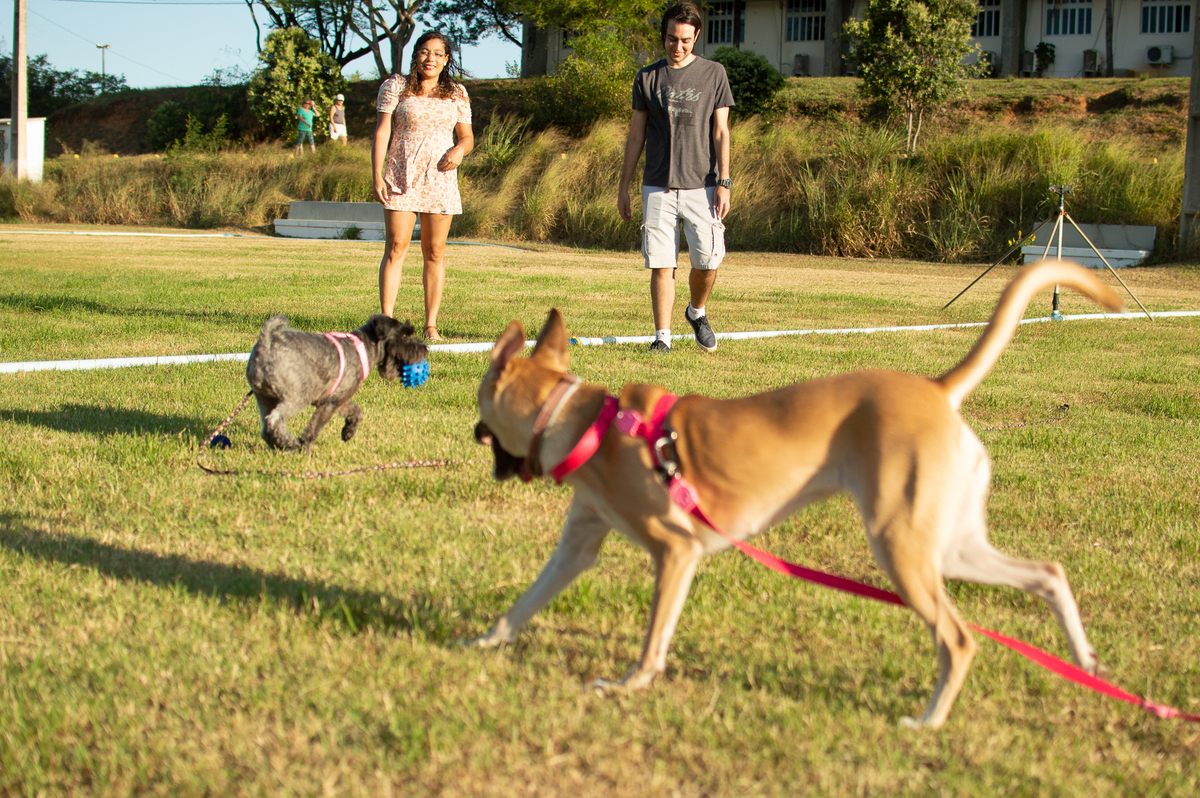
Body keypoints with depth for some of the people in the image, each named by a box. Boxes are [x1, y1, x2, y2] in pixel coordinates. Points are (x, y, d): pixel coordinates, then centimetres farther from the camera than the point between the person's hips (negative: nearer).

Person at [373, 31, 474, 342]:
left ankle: (431, 325, 7)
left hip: (440, 180, 2)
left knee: (435, 252, 3)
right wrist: (377, 174, -9)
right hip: (401, 178, -2)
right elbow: (381, 132, 1)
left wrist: (460, 149, -10)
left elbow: (467, 136, 15)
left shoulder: (456, 94, 11)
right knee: (395, 248, -8)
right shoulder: (396, 87, 4)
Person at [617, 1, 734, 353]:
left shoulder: (713, 74, 5)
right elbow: (636, 134, 12)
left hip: (701, 186, -1)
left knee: (707, 260, -6)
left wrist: (723, 183, -5)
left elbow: (720, 133, 3)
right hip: (657, 187, 1)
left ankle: (697, 312, 22)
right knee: (660, 263, -4)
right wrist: (623, 186, 9)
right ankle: (662, 336, 0)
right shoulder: (647, 77, 9)